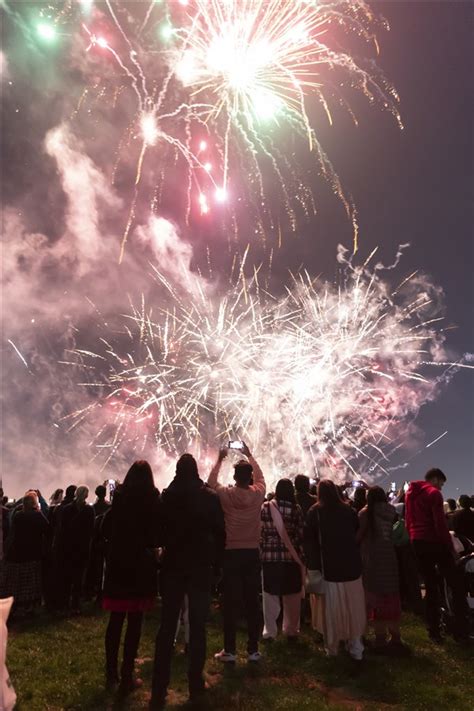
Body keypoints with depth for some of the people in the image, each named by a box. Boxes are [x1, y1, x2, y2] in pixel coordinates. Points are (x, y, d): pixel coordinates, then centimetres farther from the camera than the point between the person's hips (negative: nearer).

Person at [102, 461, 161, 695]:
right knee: (134, 622, 6)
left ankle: (111, 673, 25)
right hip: (141, 566, -3)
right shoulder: (153, 501, -11)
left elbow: (105, 530, 4)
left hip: (117, 564, 3)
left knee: (115, 620, 15)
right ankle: (127, 677, 12)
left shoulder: (119, 499, -1)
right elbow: (159, 536, -10)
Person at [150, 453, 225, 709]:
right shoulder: (210, 497, -7)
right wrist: (216, 564, 4)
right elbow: (220, 533, -5)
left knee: (167, 626, 9)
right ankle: (195, 685, 17)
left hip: (173, 566, 1)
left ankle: (159, 689, 12)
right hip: (201, 567, -1)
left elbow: (159, 531, 2)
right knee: (198, 626, 10)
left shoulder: (166, 496, -4)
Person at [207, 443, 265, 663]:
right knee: (252, 601, 9)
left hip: (231, 553, -2)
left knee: (230, 602, 5)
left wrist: (219, 460, 18)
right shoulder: (258, 494, -6)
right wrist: (249, 455, 24)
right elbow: (260, 476, 16)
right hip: (252, 553, 2)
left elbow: (211, 482, 11)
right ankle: (253, 649, 17)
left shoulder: (226, 494, -9)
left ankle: (230, 650, 12)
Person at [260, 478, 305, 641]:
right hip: (291, 558, 0)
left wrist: (260, 553, 9)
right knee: (292, 596, 16)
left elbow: (259, 532, -2)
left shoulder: (265, 507, -4)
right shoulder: (296, 509, -6)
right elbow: (301, 534, -4)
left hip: (269, 557, 0)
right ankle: (291, 629, 27)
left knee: (270, 596, 12)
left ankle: (269, 631, 19)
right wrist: (302, 557, 4)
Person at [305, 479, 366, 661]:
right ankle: (356, 649, 16)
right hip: (351, 566, 2)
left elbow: (310, 540, -7)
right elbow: (358, 534, 11)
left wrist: (313, 566, -4)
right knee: (354, 608, 11)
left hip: (329, 567, -2)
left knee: (331, 609, 9)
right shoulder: (349, 510, 3)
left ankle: (332, 648, 18)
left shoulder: (315, 512, -5)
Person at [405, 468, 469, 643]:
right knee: (456, 585, 4)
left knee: (430, 586, 12)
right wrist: (450, 545, -10)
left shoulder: (410, 494, 15)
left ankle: (434, 632, 12)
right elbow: (440, 523, -15)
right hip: (434, 542, -7)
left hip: (418, 543, 7)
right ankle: (460, 632, 3)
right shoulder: (433, 493, -10)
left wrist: (414, 538, 17)